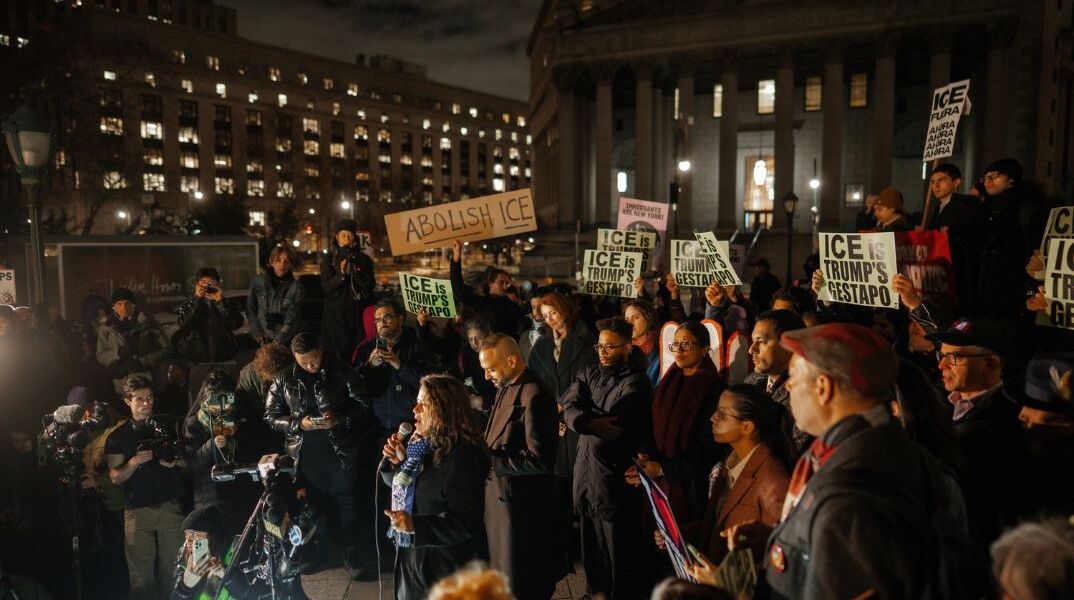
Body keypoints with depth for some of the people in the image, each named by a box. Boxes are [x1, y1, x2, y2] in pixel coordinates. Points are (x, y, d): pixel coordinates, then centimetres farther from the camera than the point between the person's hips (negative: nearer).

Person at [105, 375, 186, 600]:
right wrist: (133, 463, -15)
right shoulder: (117, 436, 8)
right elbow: (115, 477, 3)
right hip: (137, 511, -1)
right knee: (141, 572, -4)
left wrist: (174, 462, -5)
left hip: (169, 506, 1)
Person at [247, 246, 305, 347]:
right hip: (265, 341, 2)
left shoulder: (297, 288, -8)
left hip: (288, 341, -2)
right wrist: (257, 333, 3)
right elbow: (251, 309, 8)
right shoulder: (258, 281, -1)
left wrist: (277, 341, -13)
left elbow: (292, 320, -9)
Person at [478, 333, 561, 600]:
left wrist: (491, 460, -22)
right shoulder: (505, 388, 7)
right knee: (501, 575, 22)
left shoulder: (534, 396, -22)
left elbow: (540, 460, -24)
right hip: (498, 493, 9)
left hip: (521, 502, -9)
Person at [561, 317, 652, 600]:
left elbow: (611, 430, -21)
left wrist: (582, 413, -9)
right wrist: (592, 422, -26)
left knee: (618, 552, 9)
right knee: (591, 545, 22)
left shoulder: (635, 382, -13)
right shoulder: (589, 373, 7)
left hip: (615, 479, -6)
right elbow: (569, 408, -8)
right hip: (586, 471, 6)